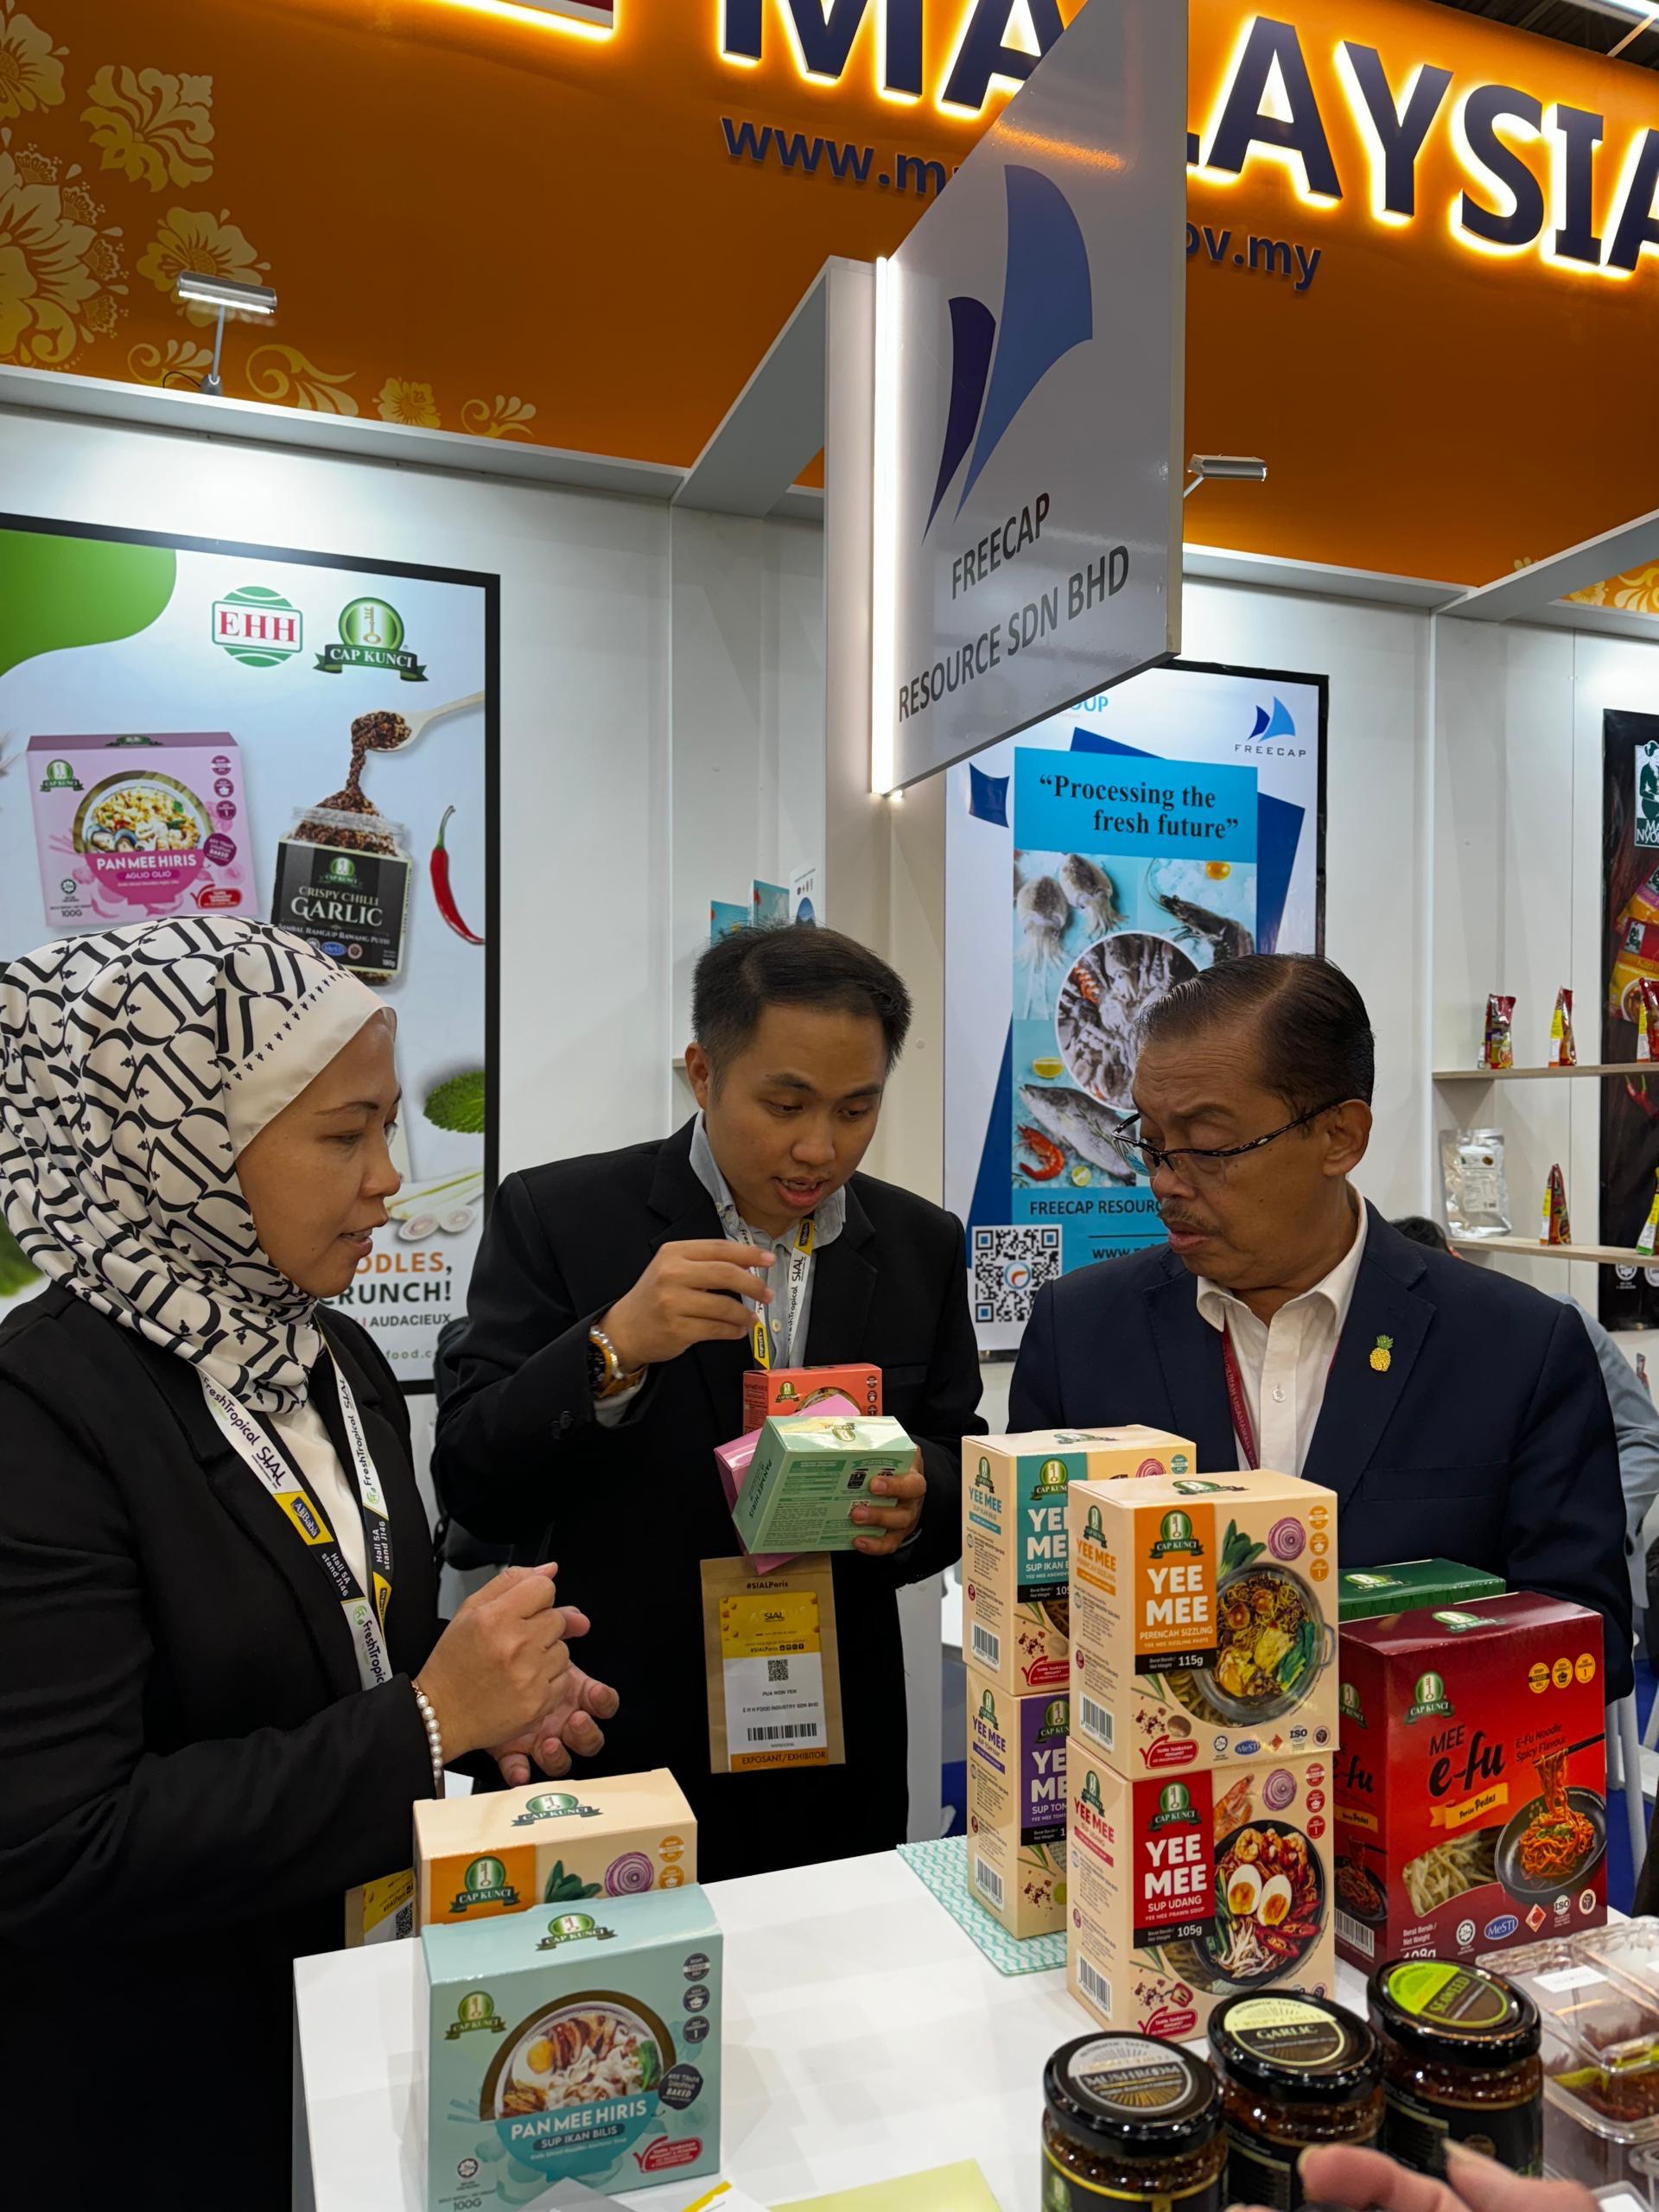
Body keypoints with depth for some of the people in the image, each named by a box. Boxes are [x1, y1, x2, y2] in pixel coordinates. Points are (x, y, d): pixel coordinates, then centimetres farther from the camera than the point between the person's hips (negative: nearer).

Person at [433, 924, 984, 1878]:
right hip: (617, 1763, -2)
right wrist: (614, 1347, -29)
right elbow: (472, 1486, -13)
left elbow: (963, 1471, 5)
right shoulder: (558, 1216, -10)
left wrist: (917, 1502, -18)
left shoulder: (923, 1245, -1)